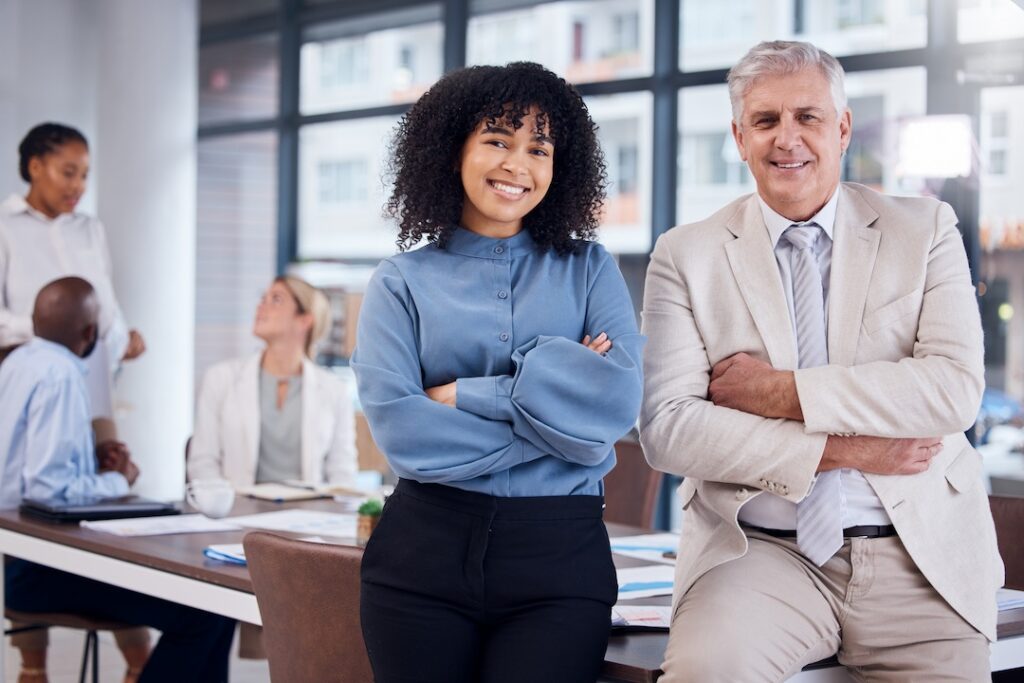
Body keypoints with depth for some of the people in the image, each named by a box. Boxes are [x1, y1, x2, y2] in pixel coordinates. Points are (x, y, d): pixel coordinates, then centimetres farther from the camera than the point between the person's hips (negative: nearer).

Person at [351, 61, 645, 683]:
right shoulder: (402, 282, 6)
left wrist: (462, 393, -10)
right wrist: (558, 413, -9)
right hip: (425, 550, 0)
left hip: (560, 559, 0)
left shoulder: (588, 269, 8)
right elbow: (397, 428, -9)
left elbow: (620, 398, -8)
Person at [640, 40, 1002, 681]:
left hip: (918, 554, 2)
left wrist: (781, 390, -10)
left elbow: (956, 389, -7)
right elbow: (668, 427, -5)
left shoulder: (925, 230, 8)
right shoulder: (686, 256, 6)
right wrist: (840, 450, -11)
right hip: (762, 552, -2)